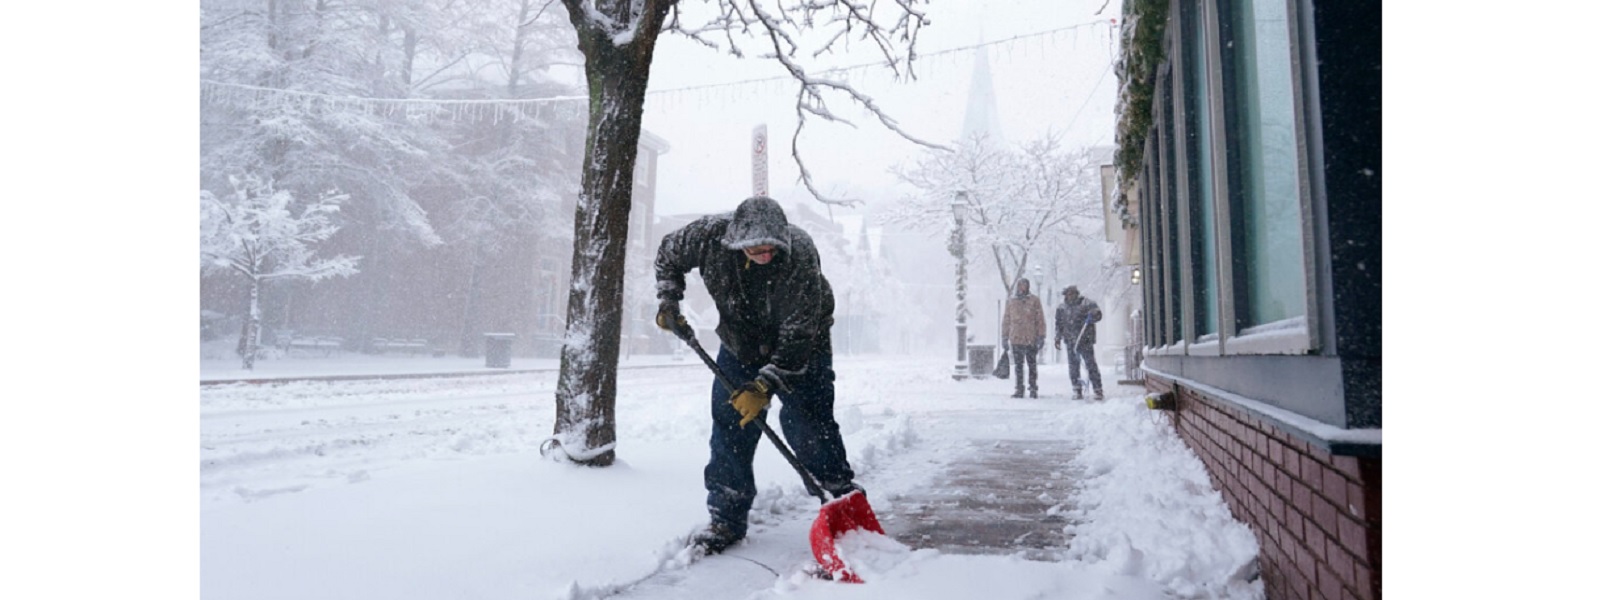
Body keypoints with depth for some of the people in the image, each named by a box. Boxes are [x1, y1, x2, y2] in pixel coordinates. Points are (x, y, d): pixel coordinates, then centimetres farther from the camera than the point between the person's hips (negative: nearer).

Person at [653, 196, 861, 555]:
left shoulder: (800, 256, -34)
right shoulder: (710, 235, -23)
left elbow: (798, 336, -31)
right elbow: (668, 255, 1)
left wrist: (765, 386, -34)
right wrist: (669, 303, -8)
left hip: (802, 347, -3)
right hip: (739, 345, 4)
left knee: (807, 427, -11)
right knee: (728, 429, 1)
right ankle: (727, 520, 12)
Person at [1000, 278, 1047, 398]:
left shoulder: (1034, 301, 0)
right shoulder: (1010, 302, 8)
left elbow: (1040, 320, -1)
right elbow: (1006, 321, 12)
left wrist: (1041, 337, -6)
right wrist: (1005, 337, 8)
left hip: (1031, 340, -2)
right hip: (1016, 339, 2)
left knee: (1032, 365, 3)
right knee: (1018, 366, 7)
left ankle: (1033, 389, 10)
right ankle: (1019, 389, 13)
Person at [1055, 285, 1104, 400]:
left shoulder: (1086, 304, -1)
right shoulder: (1061, 308, 12)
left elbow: (1097, 314, -8)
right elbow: (1059, 324, 19)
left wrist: (1092, 315, -29)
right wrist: (1058, 338, 14)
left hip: (1085, 340, -4)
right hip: (1070, 342, 4)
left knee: (1091, 365, -5)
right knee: (1073, 367, 2)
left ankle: (1098, 390, 1)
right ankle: (1077, 390, 9)